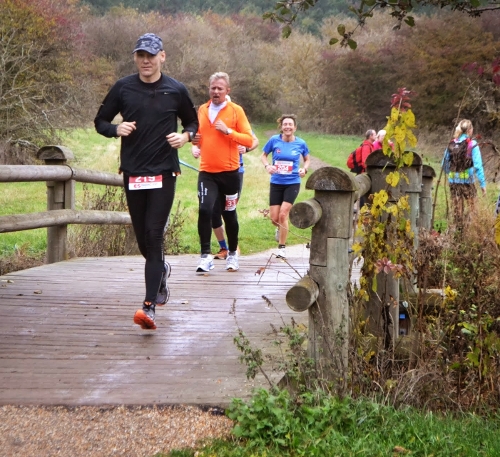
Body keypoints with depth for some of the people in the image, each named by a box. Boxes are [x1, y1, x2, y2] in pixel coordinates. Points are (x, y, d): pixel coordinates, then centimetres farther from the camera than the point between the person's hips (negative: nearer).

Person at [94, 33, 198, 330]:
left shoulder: (176, 90, 2)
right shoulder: (123, 88, 4)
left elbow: (193, 122, 16)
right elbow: (100, 121, 12)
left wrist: (185, 136, -7)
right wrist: (116, 129, -10)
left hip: (164, 172, -2)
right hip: (133, 172, 3)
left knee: (154, 235, -12)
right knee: (142, 237, 11)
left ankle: (149, 306, -16)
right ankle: (162, 270, 43)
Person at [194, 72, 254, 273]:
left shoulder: (236, 110, -2)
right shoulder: (202, 110, 8)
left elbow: (249, 140, -7)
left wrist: (228, 131, -18)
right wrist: (195, 139, 2)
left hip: (229, 172, -2)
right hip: (206, 172, 2)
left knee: (229, 213, 11)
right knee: (205, 210, -16)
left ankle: (233, 253, 29)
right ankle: (205, 255, -9)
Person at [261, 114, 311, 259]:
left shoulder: (301, 143, -4)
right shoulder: (274, 140, -6)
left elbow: (307, 159, 13)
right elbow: (264, 155, 8)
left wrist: (304, 169, -7)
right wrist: (267, 166, -11)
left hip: (292, 183, -1)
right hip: (276, 183, 1)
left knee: (283, 214, -12)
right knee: (274, 218, 2)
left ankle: (282, 247, 3)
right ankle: (280, 228, 41)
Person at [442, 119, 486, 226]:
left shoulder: (451, 144, 3)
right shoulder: (472, 145, -9)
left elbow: (444, 164, 8)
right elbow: (478, 166, -13)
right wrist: (483, 184, -10)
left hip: (453, 181, 4)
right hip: (467, 181, -4)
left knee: (457, 209, 11)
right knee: (473, 208, 5)